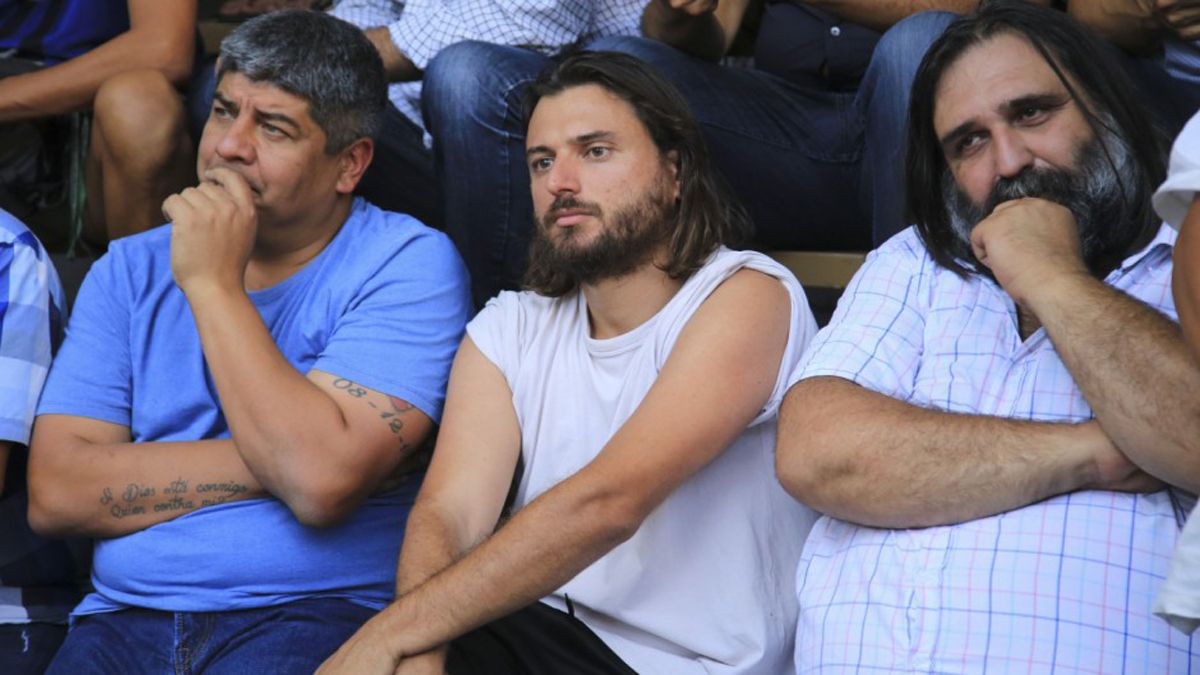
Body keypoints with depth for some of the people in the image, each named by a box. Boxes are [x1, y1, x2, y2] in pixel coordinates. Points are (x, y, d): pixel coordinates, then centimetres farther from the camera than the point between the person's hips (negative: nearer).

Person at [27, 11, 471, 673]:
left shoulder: (411, 263, -2)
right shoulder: (131, 269, 12)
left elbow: (322, 482, -16)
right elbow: (55, 492, 0)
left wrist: (214, 285, -10)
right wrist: (271, 460, -9)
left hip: (314, 616, -3)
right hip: (128, 614, 3)